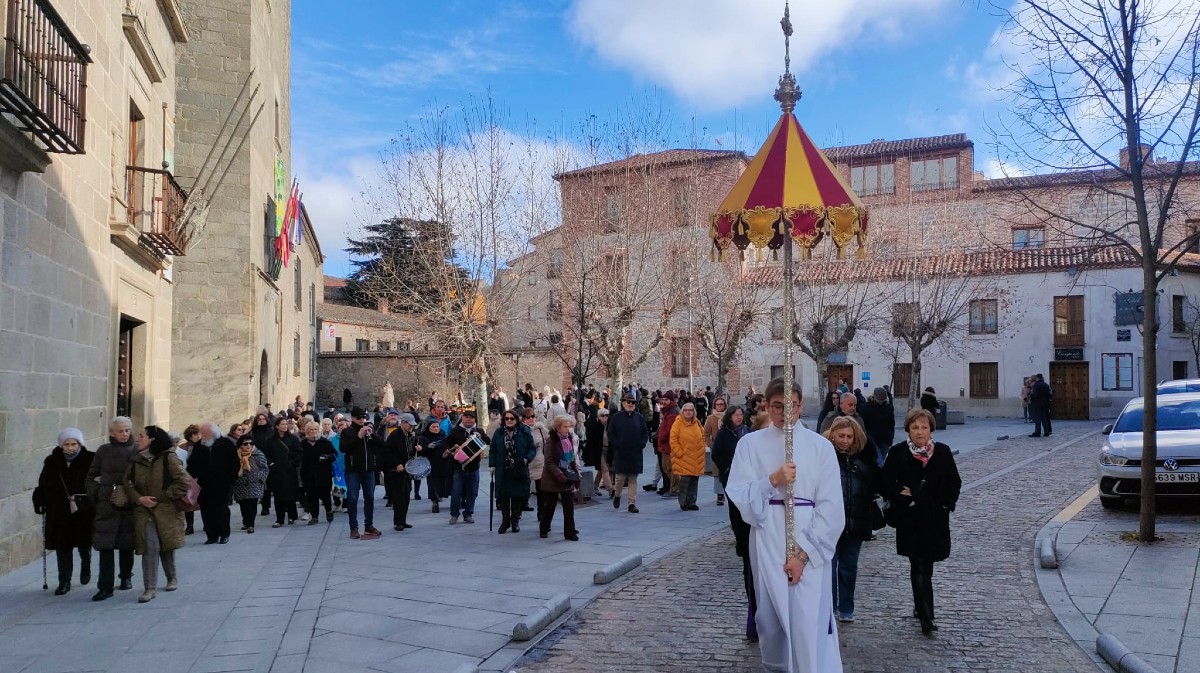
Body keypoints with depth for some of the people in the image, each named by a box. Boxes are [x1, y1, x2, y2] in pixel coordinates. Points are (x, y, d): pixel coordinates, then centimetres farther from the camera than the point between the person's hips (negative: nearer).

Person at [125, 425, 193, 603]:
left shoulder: (169, 458, -10)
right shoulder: (136, 461, 5)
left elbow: (184, 482, -14)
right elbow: (128, 483, 9)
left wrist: (162, 497, -12)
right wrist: (139, 498, -9)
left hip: (166, 511, -2)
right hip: (144, 511, 2)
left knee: (166, 546, 11)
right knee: (150, 547, -9)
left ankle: (172, 578, 35)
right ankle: (150, 588, -4)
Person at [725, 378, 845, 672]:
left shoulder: (820, 446, 0)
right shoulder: (750, 443, 3)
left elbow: (831, 507, -3)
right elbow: (737, 494, -3)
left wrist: (804, 552, -10)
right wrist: (772, 480, -19)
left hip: (810, 547, -1)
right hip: (768, 543, 1)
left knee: (810, 622, -6)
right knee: (772, 616, 10)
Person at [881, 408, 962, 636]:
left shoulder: (943, 452, 2)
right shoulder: (898, 453, -4)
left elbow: (955, 482, 9)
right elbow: (885, 483, -2)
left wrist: (947, 503, -2)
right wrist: (902, 497, -12)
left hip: (936, 519, 3)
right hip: (910, 520, -3)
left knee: (923, 566, 15)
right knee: (921, 568, -6)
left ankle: (920, 606, 36)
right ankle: (926, 618, -4)